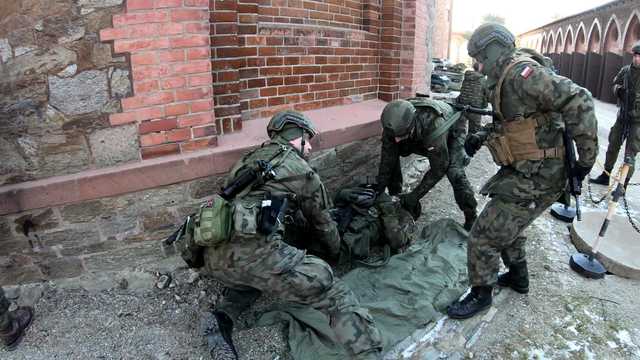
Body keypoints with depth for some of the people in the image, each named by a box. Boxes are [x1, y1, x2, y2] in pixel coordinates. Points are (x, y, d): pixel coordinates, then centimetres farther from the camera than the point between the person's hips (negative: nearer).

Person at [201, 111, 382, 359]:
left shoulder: (248, 160, 30)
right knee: (335, 296, 0)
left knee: (253, 275, 37)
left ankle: (225, 316, 15)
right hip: (254, 249, -7)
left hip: (214, 256, 7)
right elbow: (322, 223, 26)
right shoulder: (302, 171, 15)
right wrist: (336, 253, 45)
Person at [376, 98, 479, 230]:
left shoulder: (434, 125, -47)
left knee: (454, 171, -28)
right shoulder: (395, 123, -33)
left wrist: (414, 196, -34)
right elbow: (387, 159, -23)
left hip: (452, 131, -5)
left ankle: (471, 219, -10)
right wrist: (378, 190, -23)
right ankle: (395, 198, 7)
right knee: (391, 154, -11)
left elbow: (439, 167, -36)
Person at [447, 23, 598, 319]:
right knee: (505, 225, 28)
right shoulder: (505, 79, 10)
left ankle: (480, 294, 18)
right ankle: (518, 278, 47)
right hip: (523, 172, 10)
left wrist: (586, 158, -23)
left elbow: (578, 100, -28)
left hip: (535, 179, -10)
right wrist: (481, 137, 7)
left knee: (483, 237, -3)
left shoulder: (521, 72, -21)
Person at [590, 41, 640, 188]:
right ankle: (605, 176, 31)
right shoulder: (625, 70, 2)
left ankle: (622, 187, 5)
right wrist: (618, 89, -4)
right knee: (613, 146, 15)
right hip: (622, 115, 5)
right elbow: (615, 83, 17)